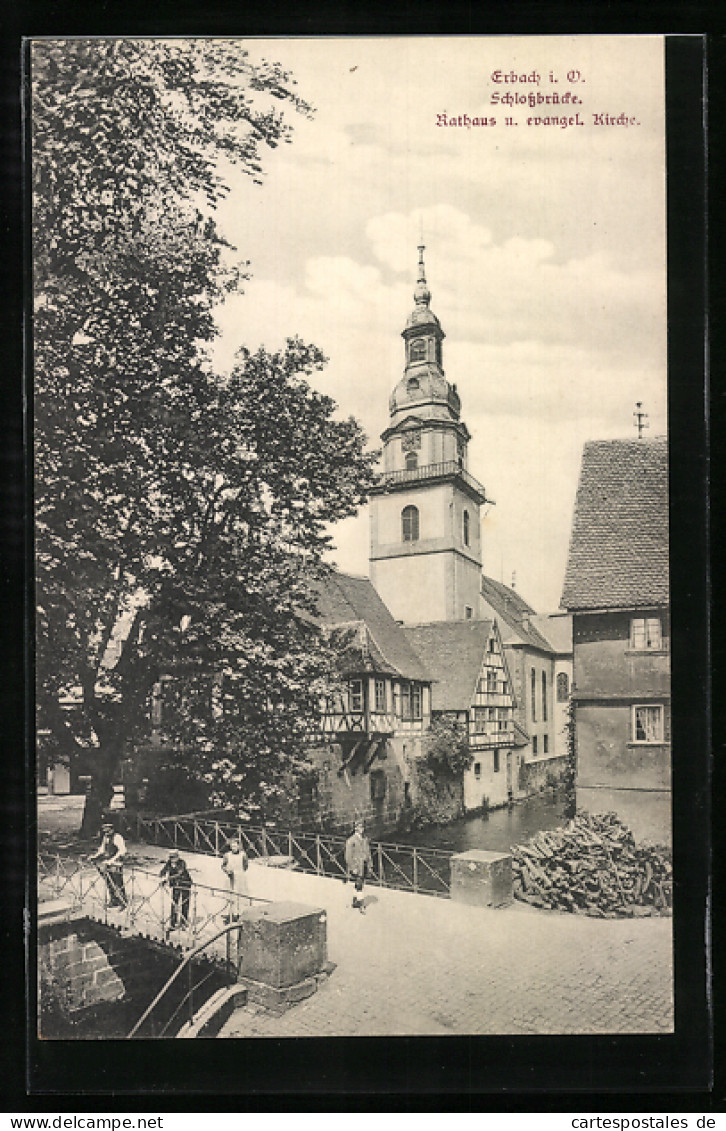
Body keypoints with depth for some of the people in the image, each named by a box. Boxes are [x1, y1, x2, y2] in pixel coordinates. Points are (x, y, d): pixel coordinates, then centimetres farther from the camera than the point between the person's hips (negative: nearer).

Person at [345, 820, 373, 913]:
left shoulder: (365, 838, 8)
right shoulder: (351, 840, -12)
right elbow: (348, 855, -12)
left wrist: (370, 865, 13)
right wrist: (352, 868, -15)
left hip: (364, 864, 7)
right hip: (356, 865, -7)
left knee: (359, 884, 17)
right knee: (359, 885, -10)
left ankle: (355, 901, 31)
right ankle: (361, 906, -9)